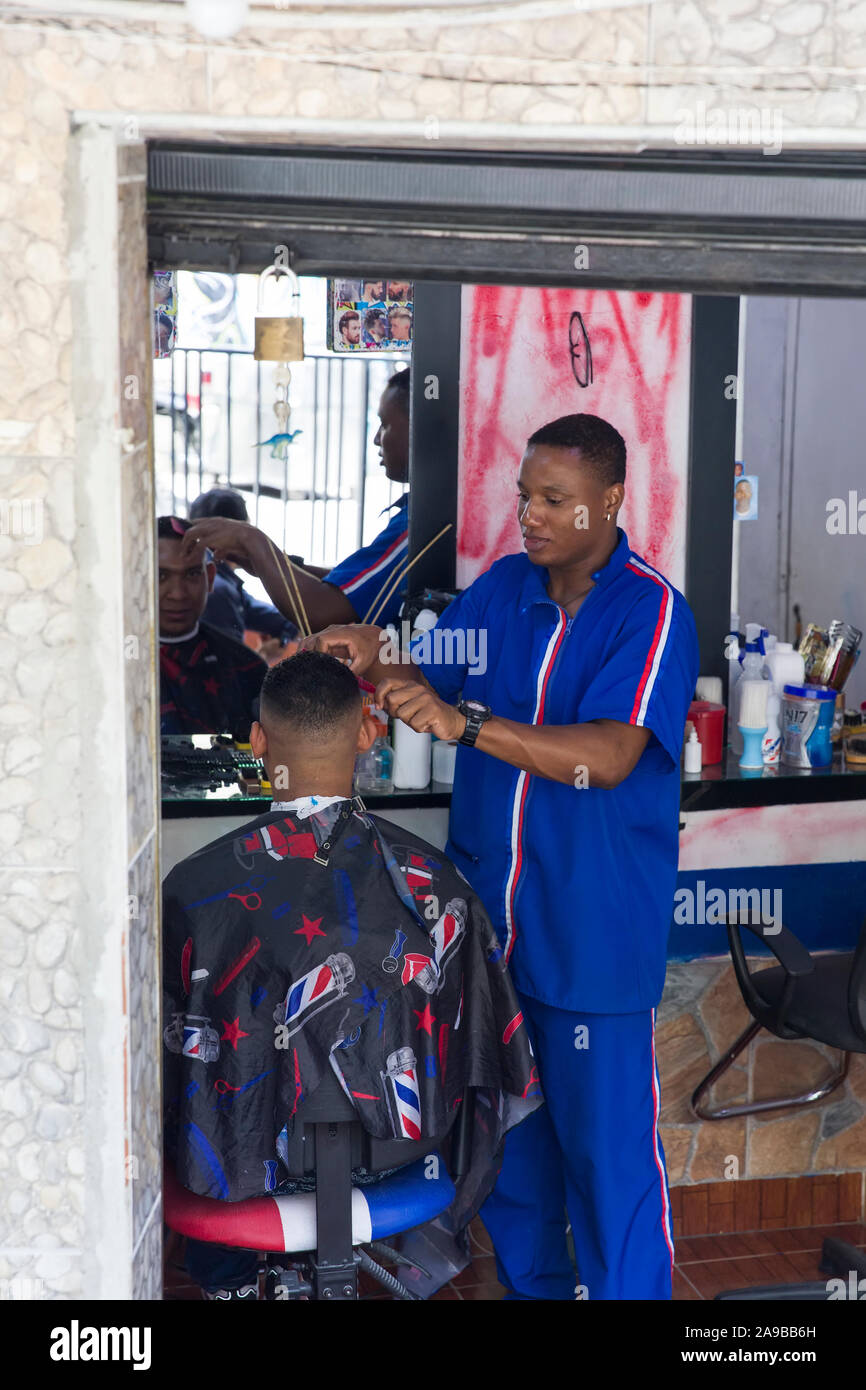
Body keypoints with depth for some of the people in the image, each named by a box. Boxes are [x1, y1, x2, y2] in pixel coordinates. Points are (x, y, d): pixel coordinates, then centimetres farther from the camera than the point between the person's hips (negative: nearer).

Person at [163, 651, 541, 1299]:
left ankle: (227, 1281, 48)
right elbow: (493, 1042, -4)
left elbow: (168, 1039, -7)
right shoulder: (432, 879, -17)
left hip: (248, 1156, -1)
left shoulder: (197, 886, -21)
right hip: (396, 1146, 1)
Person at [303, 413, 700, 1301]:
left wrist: (466, 722, -32)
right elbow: (426, 683, 8)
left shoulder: (652, 611, -13)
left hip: (596, 930, -6)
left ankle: (628, 1290, 24)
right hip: (490, 911, 6)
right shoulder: (501, 588, 5)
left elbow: (607, 756, -24)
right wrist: (372, 669, -14)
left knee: (606, 1138, 4)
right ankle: (529, 1281, 38)